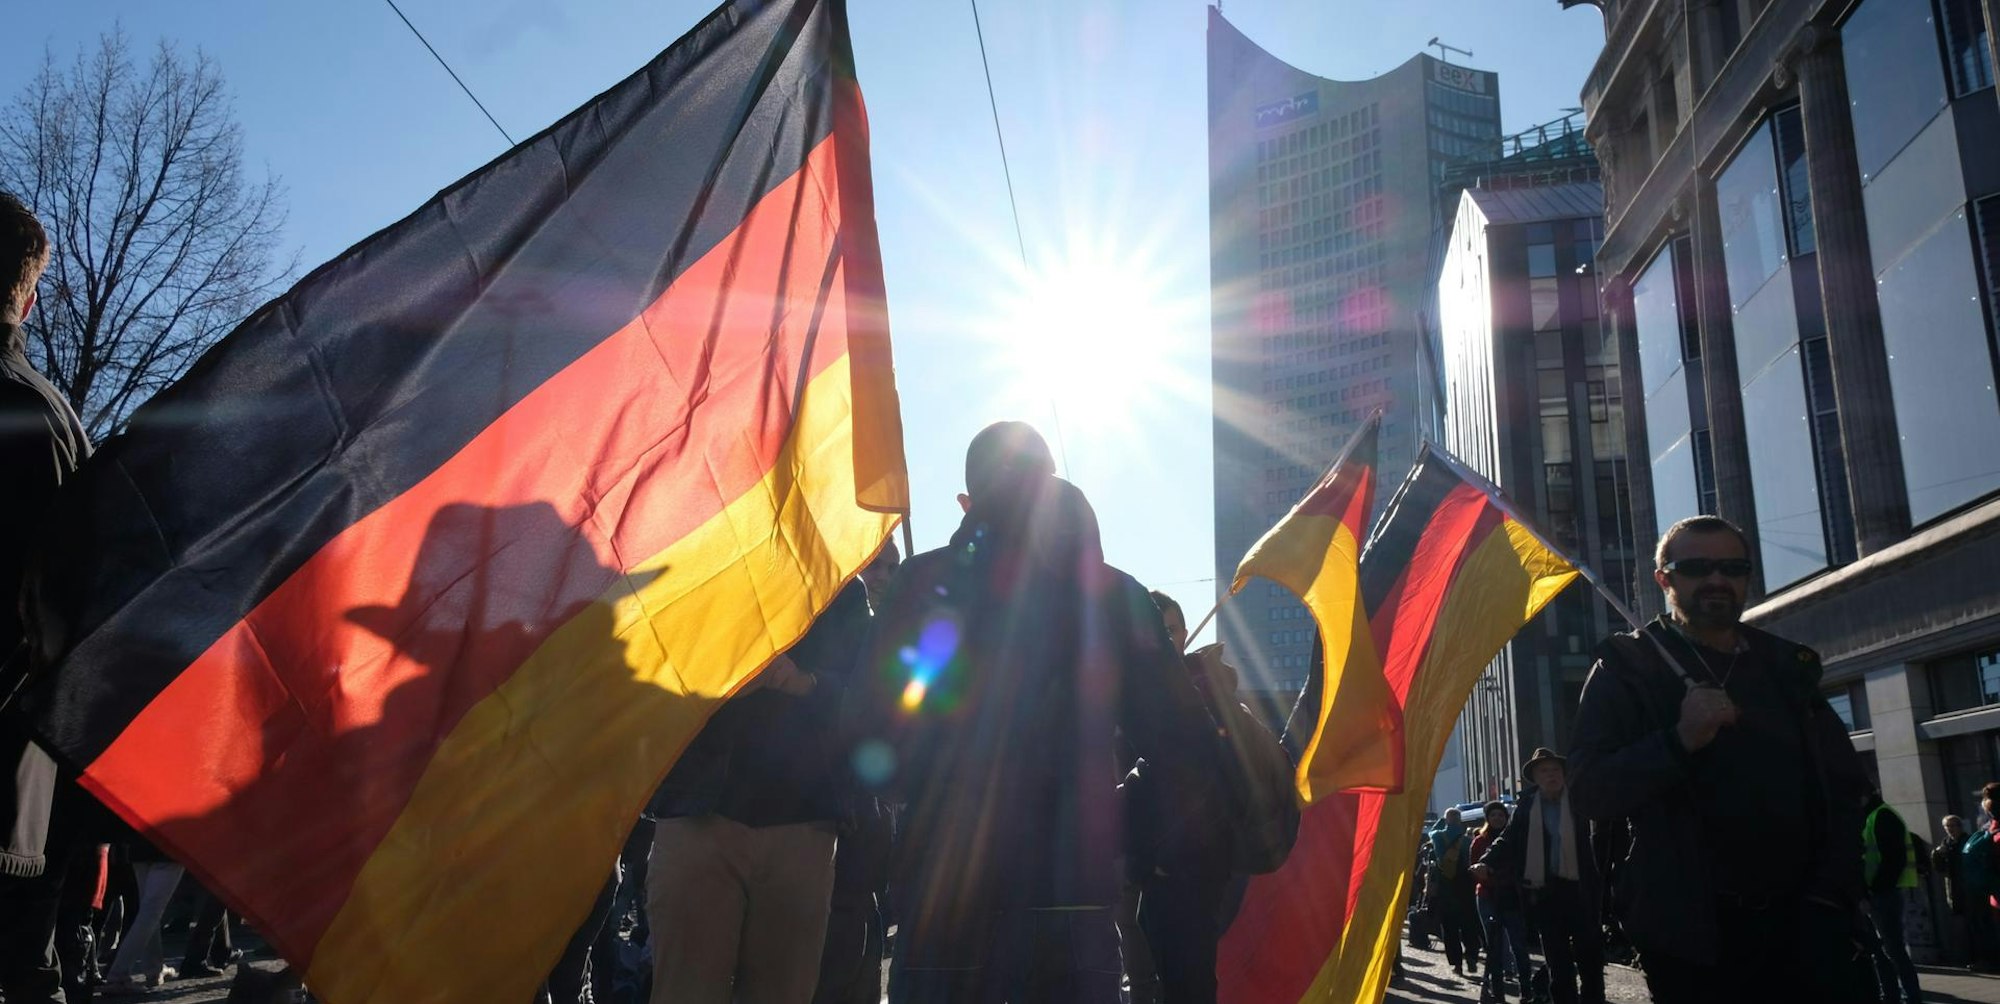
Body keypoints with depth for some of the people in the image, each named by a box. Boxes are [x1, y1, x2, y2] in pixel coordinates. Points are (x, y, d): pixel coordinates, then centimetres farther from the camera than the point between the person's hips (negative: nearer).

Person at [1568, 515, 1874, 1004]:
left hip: (1801, 927, 4)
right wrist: (1680, 741, -25)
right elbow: (1590, 793, -11)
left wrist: (1831, 898, -1)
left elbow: (1842, 787, 12)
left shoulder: (1787, 666, 12)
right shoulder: (1628, 667, -2)